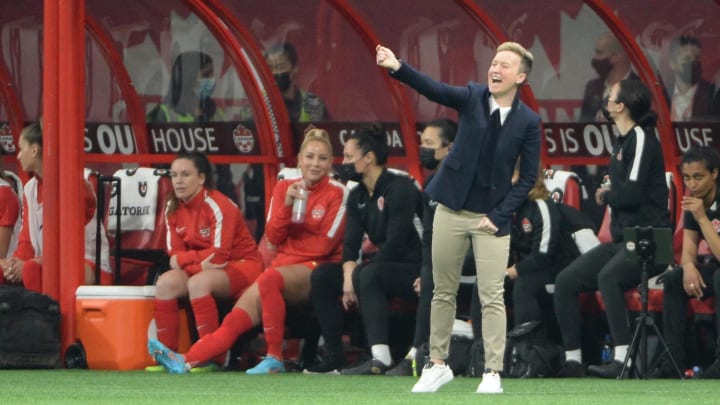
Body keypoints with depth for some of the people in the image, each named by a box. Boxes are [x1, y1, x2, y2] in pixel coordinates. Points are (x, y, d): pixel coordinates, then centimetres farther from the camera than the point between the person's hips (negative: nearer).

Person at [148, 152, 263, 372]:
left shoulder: (217, 206, -19)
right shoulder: (173, 209, 3)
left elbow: (219, 256, -22)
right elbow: (175, 255, 0)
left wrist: (185, 259, -15)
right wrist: (199, 260, -19)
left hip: (242, 265, -7)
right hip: (205, 269, 7)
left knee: (198, 283, -34)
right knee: (166, 283, -19)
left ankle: (213, 358, -31)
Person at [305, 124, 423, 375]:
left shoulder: (400, 188, -15)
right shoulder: (357, 196, 11)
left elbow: (395, 245, -22)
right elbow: (350, 243, 3)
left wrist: (359, 269, -16)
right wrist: (348, 277, -16)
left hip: (415, 269, -9)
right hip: (386, 266, 9)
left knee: (368, 275, -36)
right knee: (322, 276, -3)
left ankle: (380, 358, -48)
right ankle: (333, 358, -8)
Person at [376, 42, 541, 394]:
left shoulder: (528, 121, -6)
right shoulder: (472, 98, -3)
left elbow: (528, 177, -4)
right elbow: (433, 89, -19)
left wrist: (499, 216, -10)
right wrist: (397, 68, -36)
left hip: (492, 218, -2)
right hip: (452, 209, 2)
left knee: (491, 298, -4)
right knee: (443, 292, 9)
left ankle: (492, 373, 1)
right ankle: (437, 365, 20)